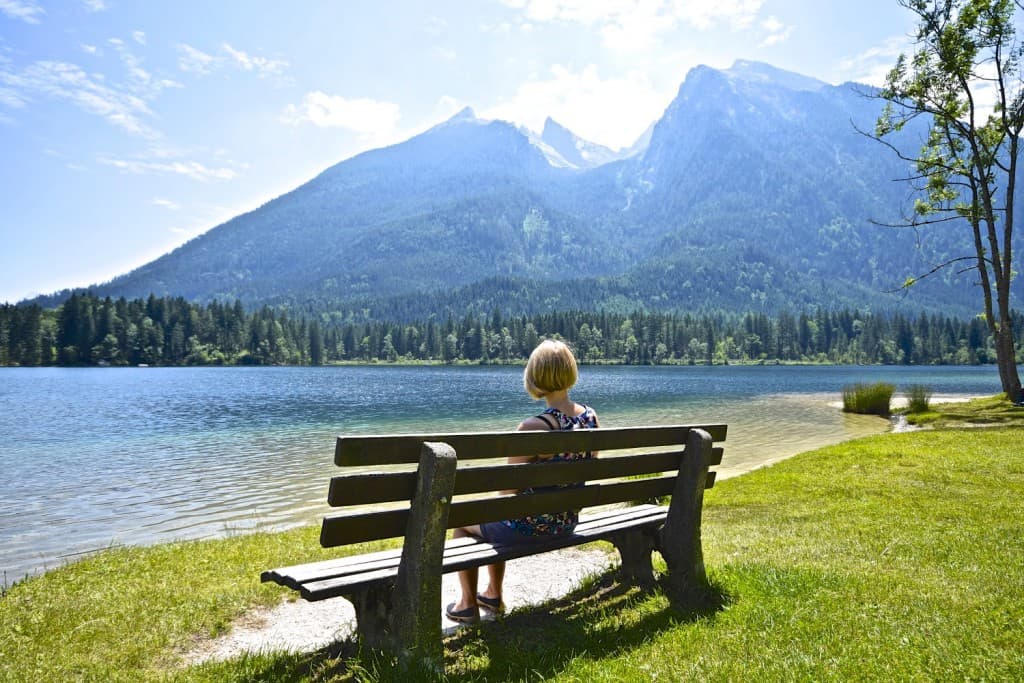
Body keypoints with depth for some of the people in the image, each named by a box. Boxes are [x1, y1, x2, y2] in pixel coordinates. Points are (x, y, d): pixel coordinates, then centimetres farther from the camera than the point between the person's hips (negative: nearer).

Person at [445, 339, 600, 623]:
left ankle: (467, 605, 30)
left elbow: (509, 488, -19)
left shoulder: (533, 427, -28)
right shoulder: (591, 417, -7)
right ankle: (493, 595, 44)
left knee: (463, 520, 20)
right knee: (495, 520, 33)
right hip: (567, 522, 7)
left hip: (530, 527, -7)